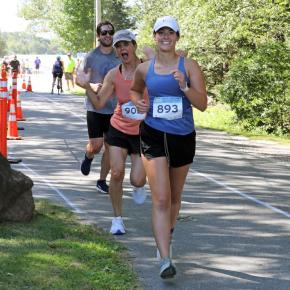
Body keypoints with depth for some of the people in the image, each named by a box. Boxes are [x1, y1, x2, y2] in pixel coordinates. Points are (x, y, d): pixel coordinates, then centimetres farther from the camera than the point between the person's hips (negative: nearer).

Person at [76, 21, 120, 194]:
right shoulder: (91, 57, -2)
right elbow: (79, 80, 1)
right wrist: (92, 86, -18)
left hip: (115, 108, 3)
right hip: (95, 107, -3)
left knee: (110, 146, 4)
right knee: (96, 145, -8)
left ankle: (102, 180, 16)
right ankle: (88, 157, 28)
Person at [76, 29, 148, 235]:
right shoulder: (113, 75, -5)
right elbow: (99, 103, -5)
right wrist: (87, 86, -20)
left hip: (142, 133, -2)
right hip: (119, 130, 2)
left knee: (137, 180, -6)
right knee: (117, 173, -9)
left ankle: (138, 185, 34)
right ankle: (117, 218, 8)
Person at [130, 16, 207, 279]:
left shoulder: (189, 66, -3)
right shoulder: (144, 69, 3)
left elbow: (203, 104, -7)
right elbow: (135, 90, 25)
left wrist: (184, 87, -23)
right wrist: (137, 101, 2)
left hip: (183, 137, 1)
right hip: (154, 136, -1)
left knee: (174, 197, 18)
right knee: (160, 200, -13)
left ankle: (167, 235, 45)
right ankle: (165, 260, -17)